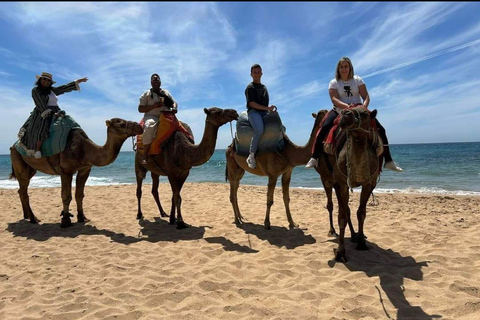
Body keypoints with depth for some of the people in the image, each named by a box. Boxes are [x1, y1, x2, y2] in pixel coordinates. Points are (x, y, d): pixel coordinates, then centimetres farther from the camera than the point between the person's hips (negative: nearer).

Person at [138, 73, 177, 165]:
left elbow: (174, 103, 18)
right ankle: (145, 155, -33)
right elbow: (140, 109, 2)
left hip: (165, 116, 5)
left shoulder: (166, 93, 19)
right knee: (149, 127, -37)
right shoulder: (146, 94, 8)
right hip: (151, 116, -5)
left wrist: (174, 108, -8)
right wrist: (153, 106, -13)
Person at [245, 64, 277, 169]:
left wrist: (270, 109, 0)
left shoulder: (264, 87, 22)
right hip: (253, 112, -8)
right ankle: (251, 156, -26)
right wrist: (267, 108, -14)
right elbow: (252, 103, -11)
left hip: (264, 112, 8)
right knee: (259, 131, -34)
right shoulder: (250, 87, 0)